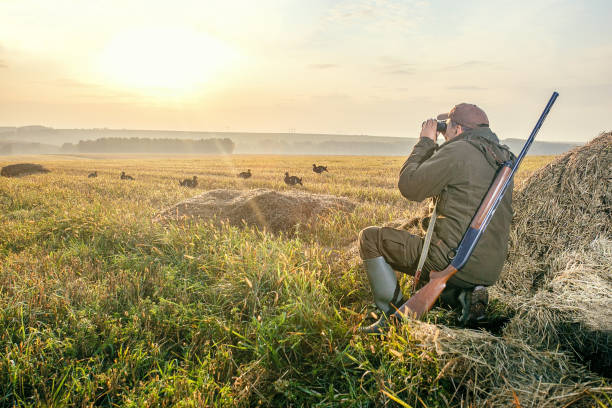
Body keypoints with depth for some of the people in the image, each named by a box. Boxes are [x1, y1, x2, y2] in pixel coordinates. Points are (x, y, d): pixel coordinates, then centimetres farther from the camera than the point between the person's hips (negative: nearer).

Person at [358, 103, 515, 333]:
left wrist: (425, 142, 2)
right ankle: (466, 295, 9)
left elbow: (409, 186, -10)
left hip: (454, 260, -9)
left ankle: (394, 316, -1)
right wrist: (433, 148, 21)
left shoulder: (459, 151, -12)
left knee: (370, 237, 2)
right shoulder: (502, 159, 15)